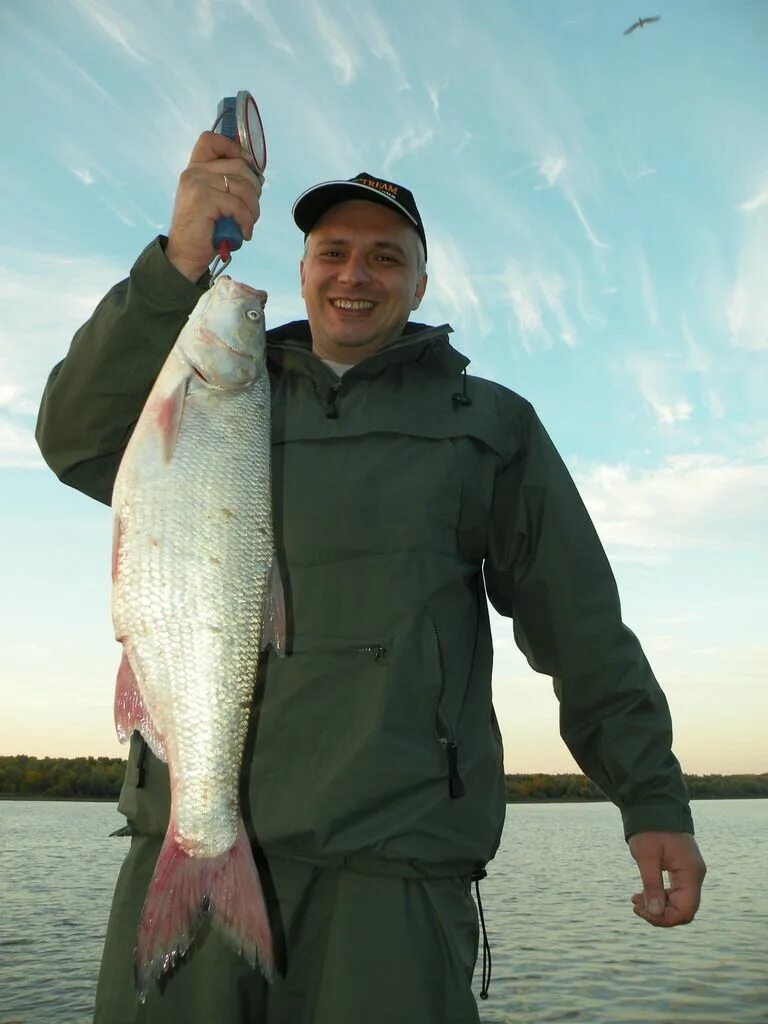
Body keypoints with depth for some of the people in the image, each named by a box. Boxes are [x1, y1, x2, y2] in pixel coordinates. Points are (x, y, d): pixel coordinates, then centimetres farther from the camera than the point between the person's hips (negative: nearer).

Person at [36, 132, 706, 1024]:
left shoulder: (490, 424, 14)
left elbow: (582, 629, 11)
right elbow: (79, 440, -2)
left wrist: (652, 796, 3)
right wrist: (180, 263, -14)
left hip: (391, 863, -1)